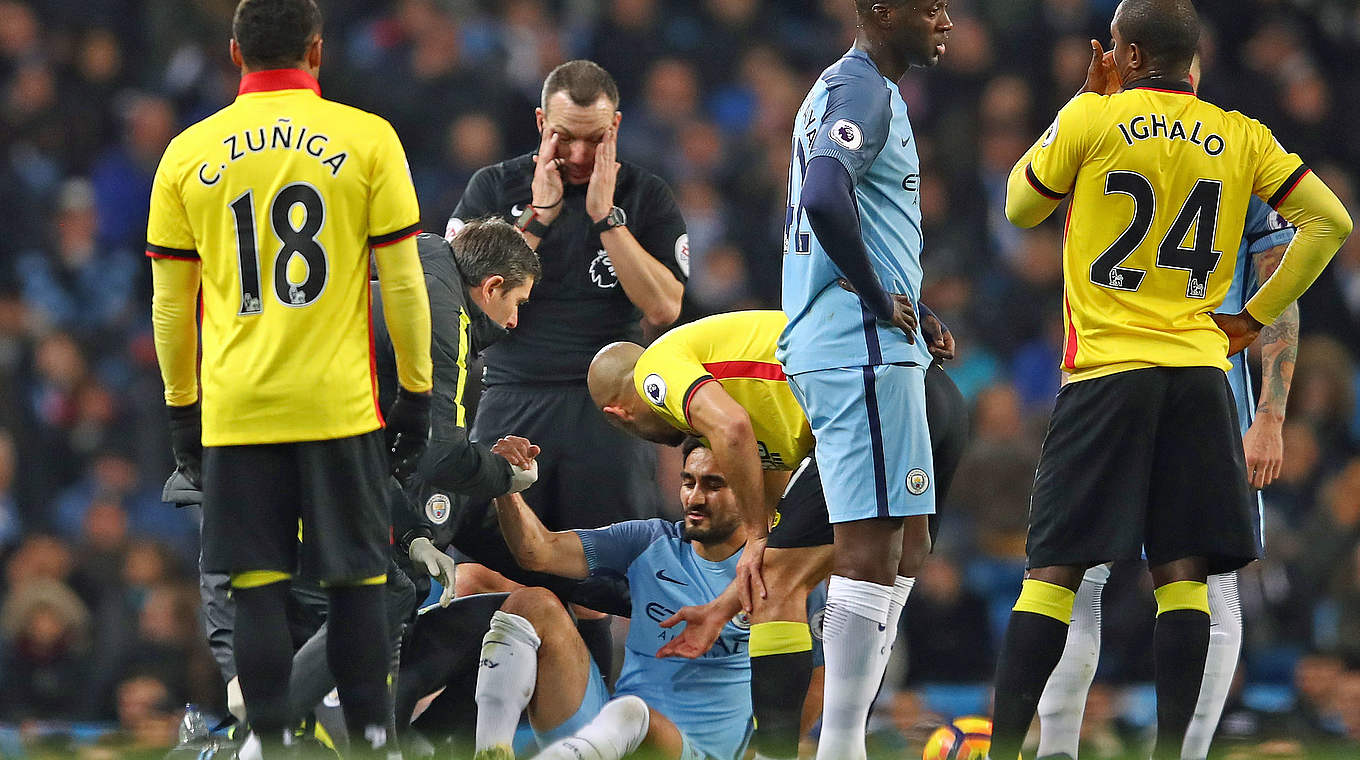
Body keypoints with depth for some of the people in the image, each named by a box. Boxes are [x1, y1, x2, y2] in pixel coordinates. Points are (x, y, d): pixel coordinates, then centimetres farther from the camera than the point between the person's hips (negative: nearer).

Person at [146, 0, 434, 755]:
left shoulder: (189, 154, 4)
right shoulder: (366, 140, -1)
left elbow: (169, 302, 9)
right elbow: (403, 282, 0)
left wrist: (180, 406, 18)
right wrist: (416, 392, 9)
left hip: (237, 409, 1)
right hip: (339, 404, -1)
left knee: (257, 585, 3)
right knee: (357, 579, 7)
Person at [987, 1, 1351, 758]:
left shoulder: (1090, 118, -3)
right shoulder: (1238, 136, 6)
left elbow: (1021, 208, 12)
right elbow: (1330, 222, 7)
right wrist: (1256, 316, 12)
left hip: (1107, 369, -2)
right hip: (1200, 369, 2)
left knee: (1054, 569, -1)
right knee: (1183, 573, 2)